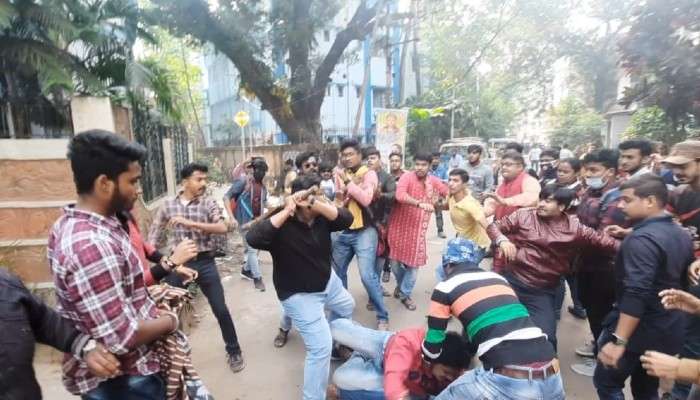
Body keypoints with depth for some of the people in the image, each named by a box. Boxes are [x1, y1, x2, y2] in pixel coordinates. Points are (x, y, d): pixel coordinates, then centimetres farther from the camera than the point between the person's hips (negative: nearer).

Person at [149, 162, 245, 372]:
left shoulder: (208, 202, -4)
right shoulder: (168, 204, 3)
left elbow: (223, 228, -18)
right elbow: (154, 231, 14)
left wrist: (191, 223, -26)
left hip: (204, 262, -2)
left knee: (221, 309, 3)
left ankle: (234, 351, 23)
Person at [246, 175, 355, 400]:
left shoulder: (321, 218, -10)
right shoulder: (281, 225, -27)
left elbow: (347, 219, -23)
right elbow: (253, 238, -43)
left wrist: (319, 204, -35)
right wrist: (286, 212, -40)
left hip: (328, 281, 8)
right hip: (300, 295, -8)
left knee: (347, 307, 33)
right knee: (321, 347, -11)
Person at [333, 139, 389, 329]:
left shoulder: (369, 174, -4)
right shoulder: (340, 175, 9)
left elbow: (365, 199, -21)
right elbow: (338, 202, -1)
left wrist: (348, 182, -17)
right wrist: (351, 185, -15)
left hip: (364, 231, -5)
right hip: (343, 231, 6)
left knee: (367, 275, -12)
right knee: (337, 272, 14)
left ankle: (382, 316, 6)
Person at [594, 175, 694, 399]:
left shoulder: (642, 239, -23)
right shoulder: (682, 235, 6)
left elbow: (636, 295, -29)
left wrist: (618, 340, -28)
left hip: (641, 331, -9)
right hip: (669, 330, 9)